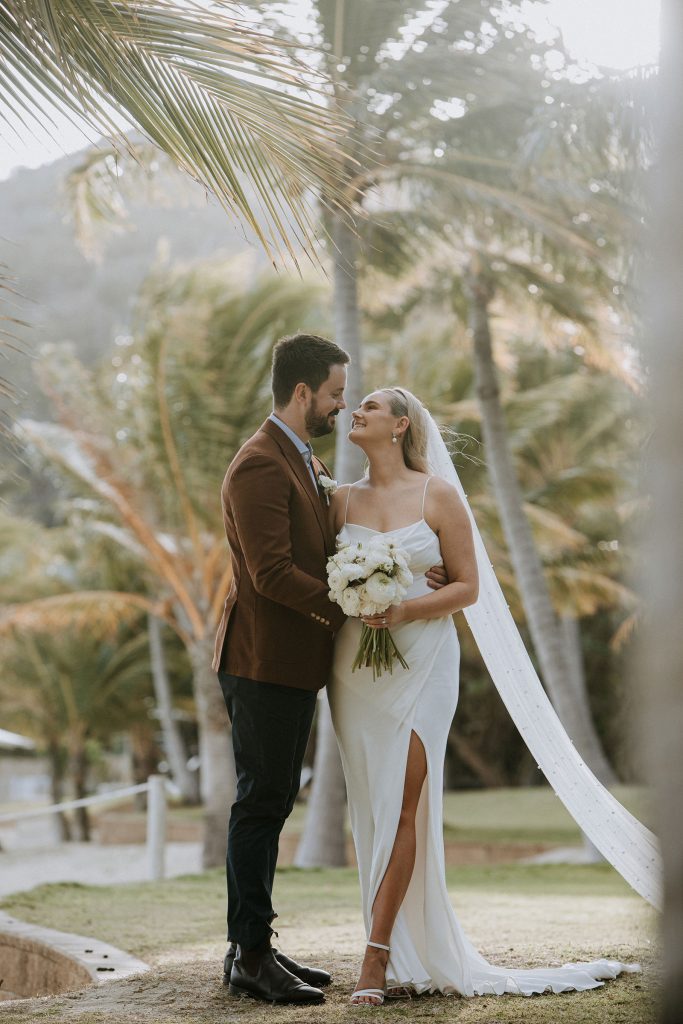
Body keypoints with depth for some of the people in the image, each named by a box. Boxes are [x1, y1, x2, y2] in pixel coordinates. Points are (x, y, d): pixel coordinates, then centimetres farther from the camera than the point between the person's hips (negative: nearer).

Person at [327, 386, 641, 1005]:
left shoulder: (439, 496, 0)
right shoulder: (343, 500, 10)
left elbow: (467, 586, -1)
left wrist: (407, 610, -15)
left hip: (421, 661, -3)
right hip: (356, 667, 3)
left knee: (402, 805, -10)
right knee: (373, 809, 3)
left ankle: (376, 958, -8)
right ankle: (403, 960, 11)